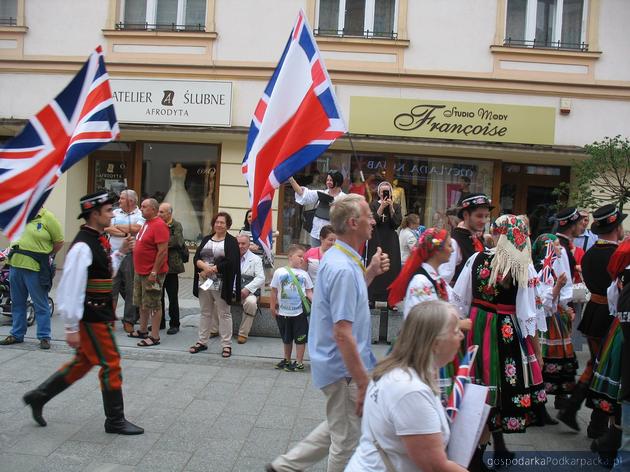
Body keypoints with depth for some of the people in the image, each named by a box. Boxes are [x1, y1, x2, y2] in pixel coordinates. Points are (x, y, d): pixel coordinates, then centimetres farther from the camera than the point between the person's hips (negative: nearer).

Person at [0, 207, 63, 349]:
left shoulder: (47, 218, -9)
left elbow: (59, 241, -5)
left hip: (35, 269, -6)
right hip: (15, 265, 6)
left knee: (41, 305, 2)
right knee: (17, 303, 16)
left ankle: (44, 337, 10)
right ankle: (16, 334, 28)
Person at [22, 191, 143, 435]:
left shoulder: (98, 240, 8)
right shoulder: (82, 247, -22)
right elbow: (72, 289, -23)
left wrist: (120, 252, 8)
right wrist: (72, 328, -22)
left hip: (101, 314, 10)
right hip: (91, 317, -10)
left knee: (82, 362, 20)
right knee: (111, 364, 1)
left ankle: (39, 396, 33)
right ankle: (115, 421, 15)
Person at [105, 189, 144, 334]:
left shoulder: (140, 215, -1)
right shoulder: (115, 213, 12)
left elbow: (138, 228, -19)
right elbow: (107, 228, -1)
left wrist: (117, 227, -5)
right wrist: (127, 232, -11)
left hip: (130, 255, -4)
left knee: (130, 288, 3)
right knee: (111, 287, 4)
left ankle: (129, 320, 12)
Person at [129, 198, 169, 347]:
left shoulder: (159, 225, -18)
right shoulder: (146, 223, 13)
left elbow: (163, 251, -23)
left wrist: (154, 272, -23)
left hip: (152, 273, -10)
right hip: (140, 272, 10)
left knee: (153, 305, -3)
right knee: (142, 303, 19)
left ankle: (155, 336, 4)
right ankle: (142, 331, 31)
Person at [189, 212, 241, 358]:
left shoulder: (231, 241, -2)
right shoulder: (206, 239, 13)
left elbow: (230, 262, -14)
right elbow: (196, 258, 3)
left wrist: (211, 269, -14)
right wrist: (205, 266, -18)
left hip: (221, 285, -5)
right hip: (204, 283, 5)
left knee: (224, 314, 2)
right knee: (205, 313, 14)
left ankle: (226, 345, 7)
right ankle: (202, 342, 23)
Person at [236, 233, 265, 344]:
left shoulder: (255, 259, 8)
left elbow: (260, 278, -2)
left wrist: (247, 289, -16)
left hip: (248, 292, -2)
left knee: (251, 302, -35)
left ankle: (243, 333, -20)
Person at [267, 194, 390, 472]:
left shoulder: (338, 257, 6)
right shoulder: (344, 268, -26)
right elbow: (342, 333, -28)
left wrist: (371, 272, 9)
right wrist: (363, 382, -25)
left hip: (336, 365, 10)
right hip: (344, 369, -10)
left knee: (338, 428, 25)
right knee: (347, 441, 9)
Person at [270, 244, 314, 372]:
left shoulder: (304, 274, 1)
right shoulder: (279, 272, -2)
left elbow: (309, 292, 2)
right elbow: (274, 291, 4)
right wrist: (273, 307, 4)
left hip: (299, 311, -1)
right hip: (283, 311, 1)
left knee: (300, 338, 2)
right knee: (286, 338, 17)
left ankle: (299, 362, 13)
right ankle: (287, 360, 33)